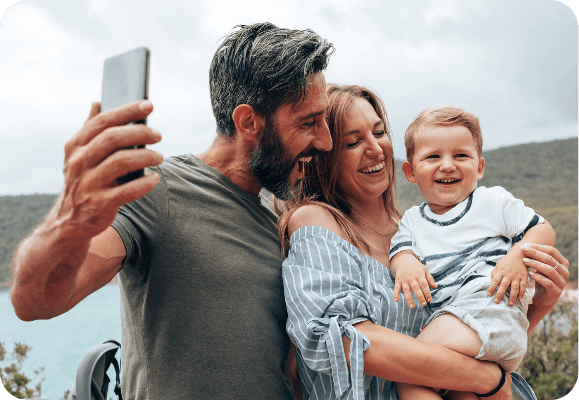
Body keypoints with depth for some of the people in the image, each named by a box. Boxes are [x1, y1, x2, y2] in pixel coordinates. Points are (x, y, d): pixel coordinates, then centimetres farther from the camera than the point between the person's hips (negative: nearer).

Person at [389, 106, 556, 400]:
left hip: (491, 307, -5)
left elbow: (543, 230, 11)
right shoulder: (413, 219, 20)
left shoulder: (493, 201, 11)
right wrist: (405, 265, -16)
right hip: (443, 317, 5)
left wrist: (518, 257, -9)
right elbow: (400, 248, 8)